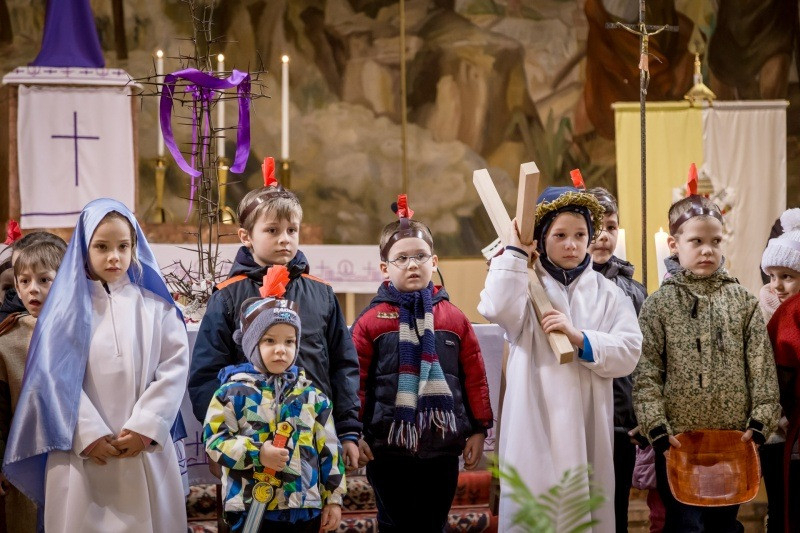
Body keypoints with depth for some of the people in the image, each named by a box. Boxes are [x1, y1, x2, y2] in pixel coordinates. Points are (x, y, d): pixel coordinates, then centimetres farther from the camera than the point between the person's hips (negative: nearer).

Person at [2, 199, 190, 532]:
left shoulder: (155, 305, 7)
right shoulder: (67, 306, 5)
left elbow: (175, 365, -1)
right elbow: (56, 377, -2)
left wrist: (144, 427, -11)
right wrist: (89, 435, -12)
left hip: (145, 448, 1)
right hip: (83, 452, -1)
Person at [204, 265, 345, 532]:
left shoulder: (311, 396, 8)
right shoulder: (232, 392, -2)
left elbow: (328, 450, 9)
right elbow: (215, 440, -7)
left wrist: (333, 498, 7)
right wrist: (256, 454, -19)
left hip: (304, 510, 3)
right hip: (250, 511, -3)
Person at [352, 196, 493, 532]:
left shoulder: (453, 318, 5)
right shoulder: (371, 320, -2)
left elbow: (475, 378, 6)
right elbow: (355, 381, -4)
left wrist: (478, 429, 4)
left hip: (443, 448, 2)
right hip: (388, 449, -2)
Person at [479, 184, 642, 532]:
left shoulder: (607, 293, 12)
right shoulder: (526, 287, 5)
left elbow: (629, 352, 0)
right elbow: (498, 309, -19)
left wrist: (579, 337, -14)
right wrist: (514, 252, -10)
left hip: (588, 424, 3)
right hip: (535, 422, -3)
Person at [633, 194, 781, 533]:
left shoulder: (742, 301, 5)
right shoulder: (659, 304, 0)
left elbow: (763, 368, 3)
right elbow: (646, 373, -5)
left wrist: (760, 422, -7)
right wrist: (658, 429, -14)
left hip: (733, 441, 2)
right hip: (678, 441, -2)